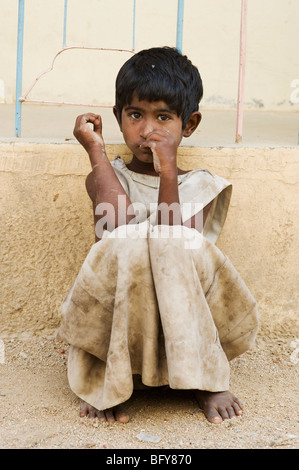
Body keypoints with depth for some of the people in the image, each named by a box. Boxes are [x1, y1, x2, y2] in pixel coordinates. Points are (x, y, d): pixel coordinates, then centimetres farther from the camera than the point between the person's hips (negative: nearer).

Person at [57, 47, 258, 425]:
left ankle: (201, 377, -12)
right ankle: (108, 377, -15)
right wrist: (96, 152, -9)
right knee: (128, 248, -31)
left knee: (192, 249, -29)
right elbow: (119, 232, -16)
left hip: (182, 319, 1)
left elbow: (177, 247, -12)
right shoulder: (107, 177, 7)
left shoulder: (199, 187, 7)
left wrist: (168, 174, -19)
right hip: (115, 316, -1)